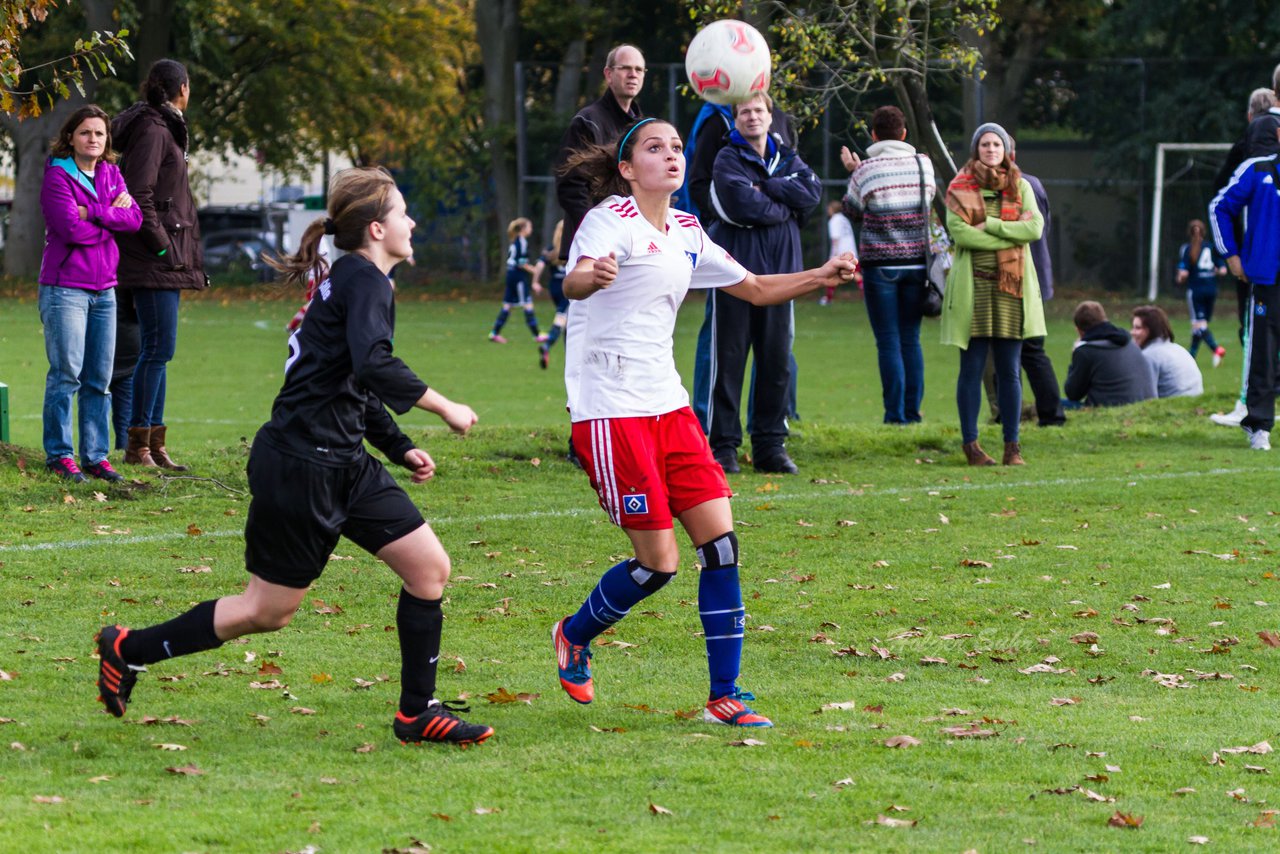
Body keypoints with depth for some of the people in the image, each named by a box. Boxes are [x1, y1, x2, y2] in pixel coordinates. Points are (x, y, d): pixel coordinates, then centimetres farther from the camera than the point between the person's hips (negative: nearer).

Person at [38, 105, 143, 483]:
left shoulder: (111, 174, 12)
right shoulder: (58, 176, -6)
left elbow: (135, 217, -1)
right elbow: (71, 228, -17)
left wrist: (94, 213, -13)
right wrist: (113, 218, -6)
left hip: (103, 289, 6)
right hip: (65, 288, -6)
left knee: (100, 378, 6)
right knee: (67, 374, -8)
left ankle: (96, 455, 11)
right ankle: (59, 455, -1)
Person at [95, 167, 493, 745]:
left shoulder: (354, 280, 17)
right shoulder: (364, 280, -13)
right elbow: (373, 366, -29)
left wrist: (400, 448, 19)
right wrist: (443, 407, -21)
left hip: (344, 464, 10)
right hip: (301, 467, -10)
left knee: (430, 567, 3)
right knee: (268, 610, 0)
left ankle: (418, 713, 10)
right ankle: (129, 649, 15)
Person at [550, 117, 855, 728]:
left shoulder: (686, 233, 13)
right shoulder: (612, 219, -10)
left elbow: (756, 289, 24)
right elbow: (573, 283, -30)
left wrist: (819, 277, 7)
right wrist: (591, 276, -54)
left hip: (667, 403, 7)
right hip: (608, 408, -7)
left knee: (720, 540, -4)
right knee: (658, 561, -7)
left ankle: (724, 695, 2)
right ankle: (575, 636, 21)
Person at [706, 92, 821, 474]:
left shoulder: (787, 158, 14)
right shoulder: (728, 160, -1)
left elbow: (812, 192, -5)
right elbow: (742, 205, -17)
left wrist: (765, 187, -10)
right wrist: (785, 208, -5)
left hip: (779, 271, 5)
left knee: (777, 361, 6)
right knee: (729, 359, -3)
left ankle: (770, 445, 13)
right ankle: (723, 446, 1)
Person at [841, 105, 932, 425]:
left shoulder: (865, 170, -8)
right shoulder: (923, 164, 1)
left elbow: (854, 208, 7)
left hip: (880, 263, -3)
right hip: (916, 261, 3)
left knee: (888, 341, -1)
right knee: (911, 339, 10)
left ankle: (896, 414, -5)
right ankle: (913, 411, 8)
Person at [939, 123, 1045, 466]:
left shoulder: (1020, 187, 11)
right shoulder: (960, 188, 3)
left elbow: (1035, 228, -3)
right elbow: (959, 232, -11)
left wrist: (991, 225, -12)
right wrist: (1012, 232, -9)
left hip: (1011, 286, 2)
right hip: (973, 286, -2)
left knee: (1010, 371, 3)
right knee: (972, 368, -1)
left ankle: (1012, 446, 7)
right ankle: (971, 444, 5)